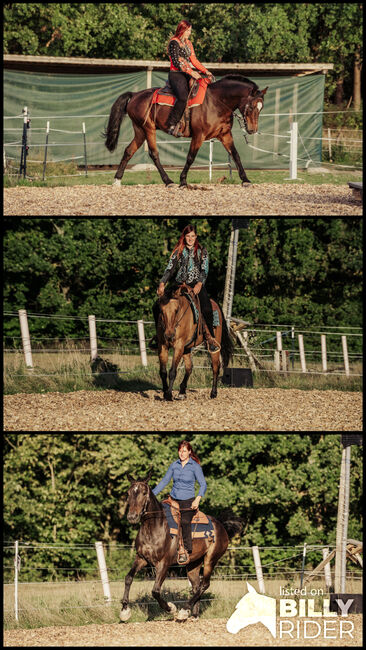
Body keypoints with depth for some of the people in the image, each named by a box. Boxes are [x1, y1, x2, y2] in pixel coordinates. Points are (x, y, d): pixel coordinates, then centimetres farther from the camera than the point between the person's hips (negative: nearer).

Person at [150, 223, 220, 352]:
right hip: (180, 285, 3)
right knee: (157, 306, -13)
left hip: (197, 285, -3)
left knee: (207, 309, -33)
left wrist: (199, 284, -22)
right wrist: (162, 283, -11)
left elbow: (204, 270, -2)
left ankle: (210, 337, -14)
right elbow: (170, 269, 8)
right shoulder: (178, 252, 13)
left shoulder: (202, 251, 8)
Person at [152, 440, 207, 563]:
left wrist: (198, 499, -21)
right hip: (174, 500, 4)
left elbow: (203, 485, -5)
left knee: (185, 521, -22)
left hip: (188, 502, -4)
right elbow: (164, 481, 15)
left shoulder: (195, 466, -2)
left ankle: (186, 551, -22)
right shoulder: (174, 465, 10)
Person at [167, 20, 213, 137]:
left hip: (187, 75, 9)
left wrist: (206, 71, 8)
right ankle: (172, 125, -28)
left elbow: (194, 60, 21)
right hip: (176, 75, -9)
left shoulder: (188, 43, 19)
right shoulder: (174, 43, -6)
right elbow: (176, 62, -15)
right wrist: (191, 72, -19)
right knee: (183, 97, -32)